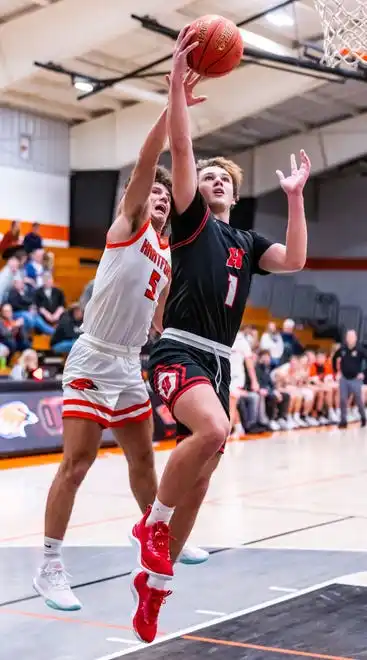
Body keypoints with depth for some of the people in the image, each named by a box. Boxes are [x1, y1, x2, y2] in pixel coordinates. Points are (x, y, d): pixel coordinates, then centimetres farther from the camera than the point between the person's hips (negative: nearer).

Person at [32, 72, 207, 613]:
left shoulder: (167, 257, 15)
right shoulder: (128, 225, -5)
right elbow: (144, 164, -19)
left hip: (130, 366, 7)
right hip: (93, 360, -7)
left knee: (143, 459, 18)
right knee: (75, 465, -9)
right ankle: (50, 568, -3)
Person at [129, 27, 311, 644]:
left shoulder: (246, 241, 20)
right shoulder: (191, 219, 5)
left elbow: (294, 261, 3)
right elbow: (180, 149, -6)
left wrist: (295, 197, 2)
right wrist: (178, 78, -12)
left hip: (218, 361, 6)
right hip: (179, 352, -6)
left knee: (198, 482, 7)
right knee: (212, 430, -35)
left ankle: (153, 584, 20)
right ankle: (151, 525, -13)